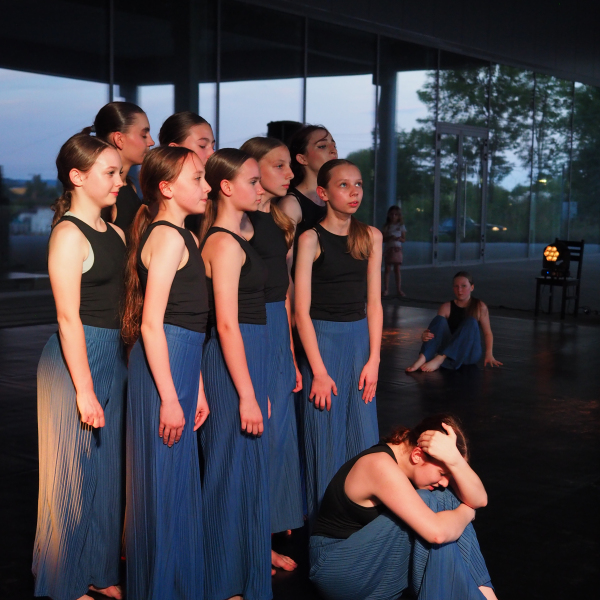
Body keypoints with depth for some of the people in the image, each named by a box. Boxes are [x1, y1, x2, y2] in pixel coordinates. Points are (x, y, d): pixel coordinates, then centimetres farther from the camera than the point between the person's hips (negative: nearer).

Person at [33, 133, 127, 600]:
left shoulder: (114, 233, 11)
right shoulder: (69, 234, -13)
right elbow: (69, 319, -17)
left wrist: (124, 364, 9)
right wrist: (84, 390, -18)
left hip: (113, 359, 8)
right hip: (77, 360, -8)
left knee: (107, 468, 15)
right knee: (75, 473, 2)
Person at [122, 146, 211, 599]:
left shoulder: (185, 237, 17)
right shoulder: (168, 237, -13)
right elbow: (152, 324, -19)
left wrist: (196, 387, 19)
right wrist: (170, 397, -20)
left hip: (179, 363, 10)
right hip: (162, 368, -10)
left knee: (179, 479, 16)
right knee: (165, 481, -1)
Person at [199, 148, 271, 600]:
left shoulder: (235, 240, 15)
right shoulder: (225, 243, -14)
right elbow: (227, 325, -19)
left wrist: (256, 387, 18)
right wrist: (247, 395, -20)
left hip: (249, 356, 10)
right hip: (233, 364, -10)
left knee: (247, 468, 15)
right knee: (235, 469, -1)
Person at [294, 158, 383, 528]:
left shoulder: (371, 237, 6)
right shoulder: (312, 239, -8)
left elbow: (373, 303, 7)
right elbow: (302, 310, -10)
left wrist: (373, 359, 0)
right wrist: (318, 370, -13)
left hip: (361, 337, 5)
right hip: (322, 338, -4)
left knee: (363, 434, 7)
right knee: (326, 434, 1)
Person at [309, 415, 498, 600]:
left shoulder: (410, 456, -3)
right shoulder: (381, 465, -28)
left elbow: (479, 500, -10)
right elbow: (437, 531, -36)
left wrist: (454, 459, -28)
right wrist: (465, 512, -15)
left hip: (375, 555, 8)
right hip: (337, 567, -8)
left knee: (448, 501, -8)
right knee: (428, 504, -24)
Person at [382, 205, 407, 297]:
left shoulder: (401, 226, 5)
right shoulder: (386, 226, 4)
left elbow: (404, 239, 4)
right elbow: (383, 239, 0)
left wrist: (399, 238, -17)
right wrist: (389, 238, -19)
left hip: (397, 249, 0)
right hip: (388, 249, 0)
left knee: (397, 270, 1)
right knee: (387, 270, 1)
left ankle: (399, 289, 4)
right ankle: (386, 289, 4)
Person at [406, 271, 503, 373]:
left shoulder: (480, 307, 1)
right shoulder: (446, 307, 4)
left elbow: (487, 333, 1)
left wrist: (489, 355, -11)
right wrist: (425, 336, -24)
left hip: (470, 353, -1)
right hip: (448, 349, 1)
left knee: (471, 322, -27)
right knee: (439, 320, -21)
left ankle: (439, 359, -39)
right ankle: (422, 359, -41)